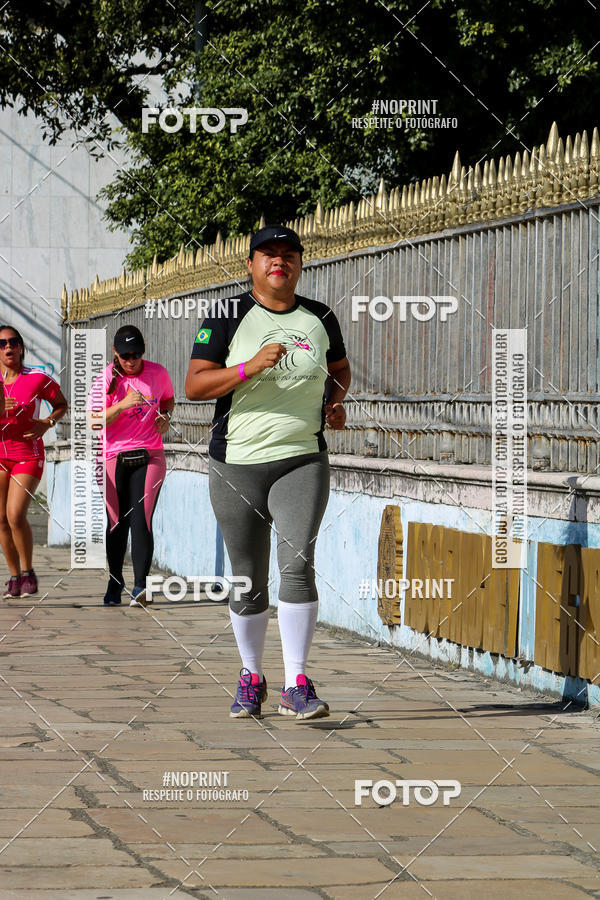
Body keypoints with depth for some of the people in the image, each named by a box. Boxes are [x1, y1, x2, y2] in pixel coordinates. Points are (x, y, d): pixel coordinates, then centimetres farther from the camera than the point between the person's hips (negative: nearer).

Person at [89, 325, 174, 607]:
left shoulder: (158, 373, 2)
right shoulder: (105, 379, -4)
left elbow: (168, 399, 23)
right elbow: (94, 422, -11)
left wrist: (165, 416, 1)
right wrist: (122, 405, -24)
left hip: (149, 456, 0)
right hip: (113, 458, 0)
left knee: (140, 520, -13)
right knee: (115, 524, 3)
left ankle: (140, 587, -16)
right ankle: (114, 585, 20)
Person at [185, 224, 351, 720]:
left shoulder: (320, 318, 8)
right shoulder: (228, 317, -1)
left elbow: (340, 367, 26)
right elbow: (194, 386, -8)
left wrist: (335, 399, 5)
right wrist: (251, 366, -21)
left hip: (302, 461, 1)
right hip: (236, 465, 0)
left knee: (297, 564, -17)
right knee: (248, 581, 5)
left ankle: (297, 686, -16)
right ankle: (252, 677, 25)